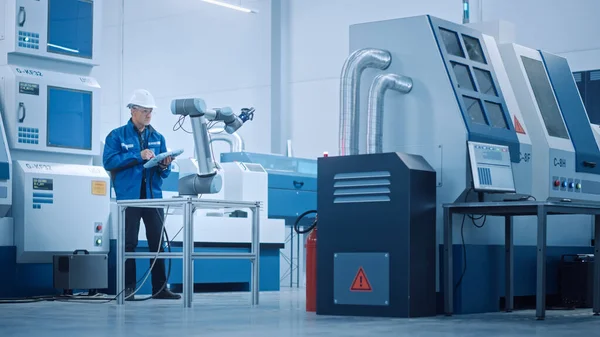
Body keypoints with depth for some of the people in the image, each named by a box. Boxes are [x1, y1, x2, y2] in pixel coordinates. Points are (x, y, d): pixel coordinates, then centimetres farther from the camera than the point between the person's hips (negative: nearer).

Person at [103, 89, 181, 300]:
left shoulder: (157, 138, 14)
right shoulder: (117, 136, 3)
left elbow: (163, 174, 15)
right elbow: (109, 161, -11)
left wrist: (164, 166, -9)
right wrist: (138, 156, -17)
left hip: (153, 196, 3)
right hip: (129, 197, -3)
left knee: (158, 242, 1)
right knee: (129, 243, -1)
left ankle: (160, 288, 6)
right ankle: (128, 288, 5)